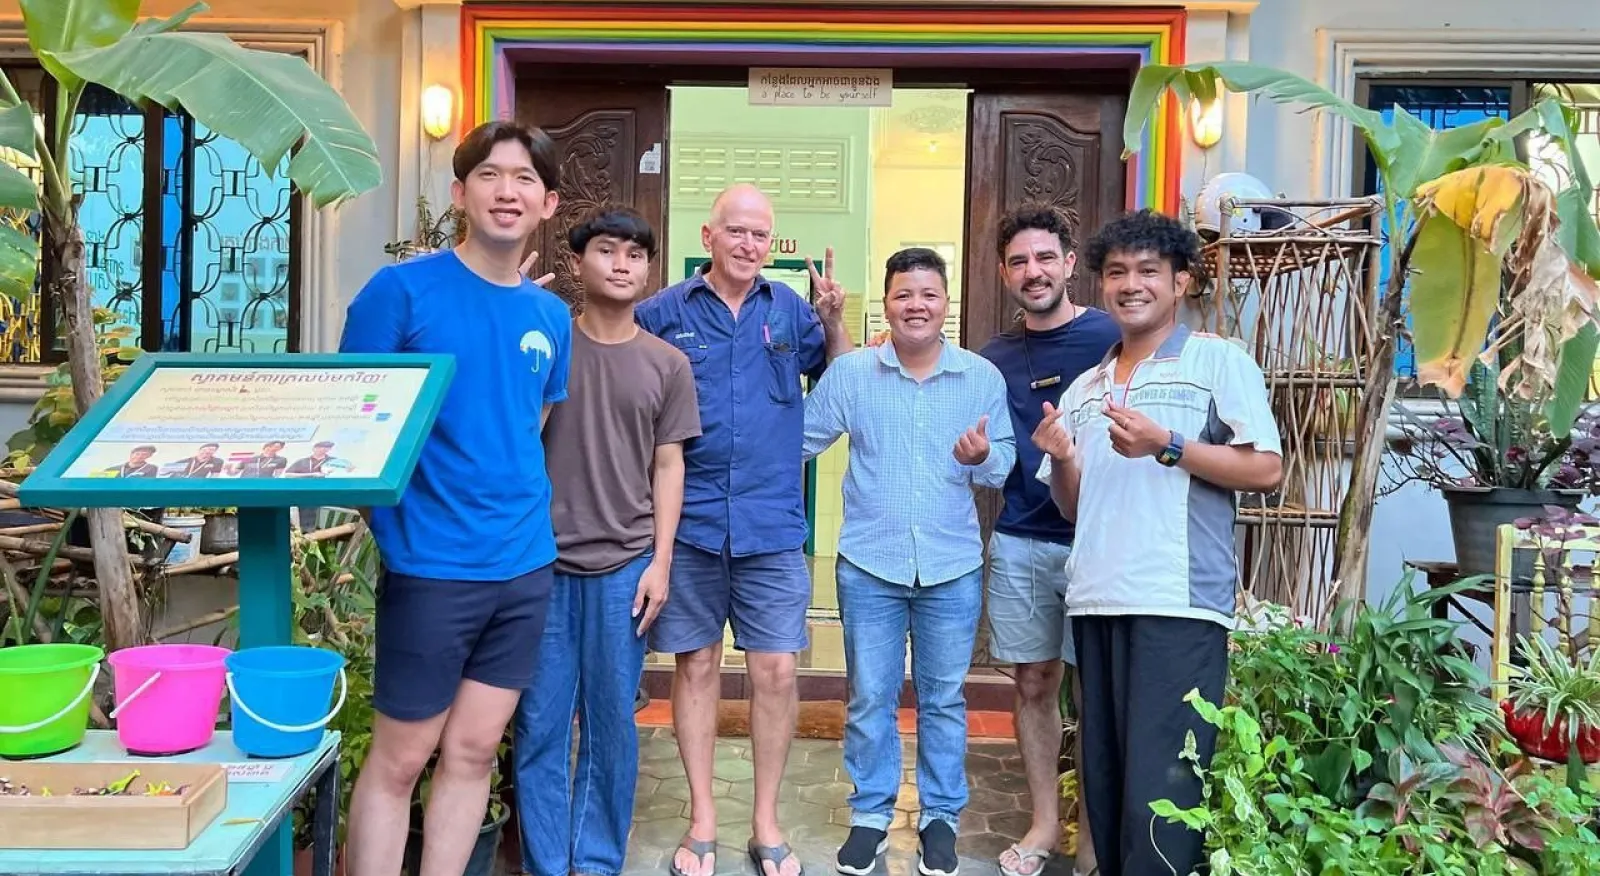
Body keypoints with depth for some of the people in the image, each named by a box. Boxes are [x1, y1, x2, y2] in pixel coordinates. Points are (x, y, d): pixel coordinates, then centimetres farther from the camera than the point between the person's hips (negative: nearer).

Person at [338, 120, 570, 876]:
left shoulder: (551, 317, 8)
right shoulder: (401, 288, -8)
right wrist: (397, 524, -13)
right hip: (431, 564, -5)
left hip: (526, 564, 5)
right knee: (400, 758, 6)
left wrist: (519, 513, 12)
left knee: (474, 752, 14)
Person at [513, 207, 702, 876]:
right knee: (540, 721, 5)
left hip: (624, 565, 1)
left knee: (612, 724, 8)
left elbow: (668, 465, 6)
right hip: (542, 559, -1)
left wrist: (660, 562, 0)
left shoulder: (667, 364, 7)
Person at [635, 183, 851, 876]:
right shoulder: (661, 313, 1)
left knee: (776, 669, 2)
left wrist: (834, 320, -3)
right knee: (696, 665, 9)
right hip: (689, 523, -1)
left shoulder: (790, 310, 7)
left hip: (773, 525, 1)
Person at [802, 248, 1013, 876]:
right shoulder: (849, 372, 0)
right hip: (868, 565, 0)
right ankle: (870, 816, 26)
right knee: (870, 699, 9)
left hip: (953, 568, 0)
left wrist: (984, 457, -19)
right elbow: (800, 441, 3)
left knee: (944, 699, 11)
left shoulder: (983, 377, 1)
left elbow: (1005, 465, 1)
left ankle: (941, 817, 28)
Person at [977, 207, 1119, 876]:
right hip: (1018, 544, 4)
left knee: (1092, 689, 4)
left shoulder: (1112, 338, -4)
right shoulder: (995, 358, 10)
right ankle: (1044, 822, 24)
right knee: (1034, 683, 10)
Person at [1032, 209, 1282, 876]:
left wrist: (1166, 445, -15)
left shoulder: (1218, 361, 3)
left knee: (1160, 784, -8)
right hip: (1094, 601, 6)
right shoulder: (1084, 388, 19)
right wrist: (1061, 457, -1)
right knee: (1104, 780, 11)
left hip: (1178, 603, -6)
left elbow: (1266, 471, -6)